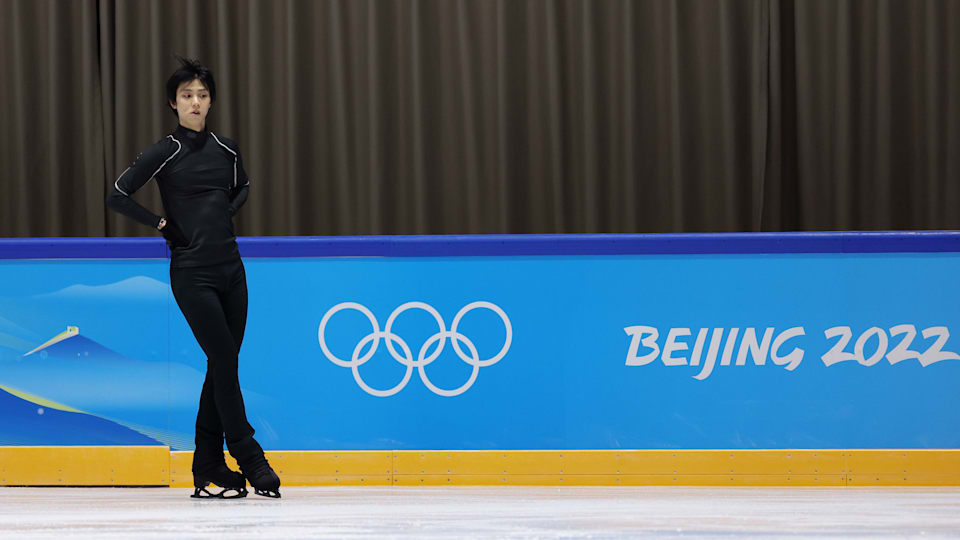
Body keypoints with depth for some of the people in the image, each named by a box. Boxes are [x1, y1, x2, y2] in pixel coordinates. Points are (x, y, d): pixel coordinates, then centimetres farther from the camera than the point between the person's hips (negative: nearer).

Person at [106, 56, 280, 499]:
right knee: (225, 362, -10)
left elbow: (242, 187, 28)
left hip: (230, 268, 5)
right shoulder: (164, 153, -5)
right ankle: (251, 462, -6)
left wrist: (225, 214, 10)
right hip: (192, 274, -5)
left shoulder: (225, 149, 9)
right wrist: (162, 225, -6)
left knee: (223, 366, 5)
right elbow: (117, 196, -7)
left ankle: (208, 472, 11)